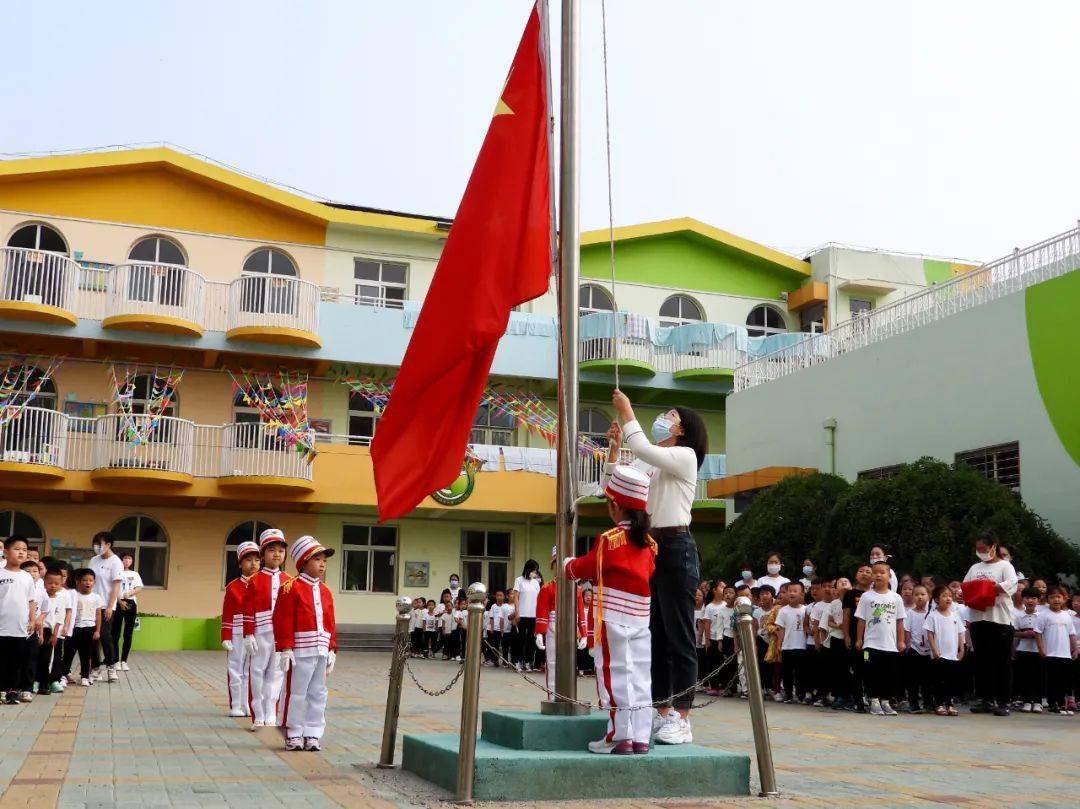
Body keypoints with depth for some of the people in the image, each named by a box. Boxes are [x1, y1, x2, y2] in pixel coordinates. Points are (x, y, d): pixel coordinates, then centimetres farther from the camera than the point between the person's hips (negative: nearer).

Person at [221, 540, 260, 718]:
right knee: (235, 671, 5)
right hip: (237, 635, -1)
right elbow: (226, 615, 0)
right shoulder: (232, 587, 2)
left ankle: (249, 706, 13)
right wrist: (226, 638, -5)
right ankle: (236, 706, 13)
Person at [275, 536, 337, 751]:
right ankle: (293, 735, 12)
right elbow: (283, 621, -11)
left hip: (321, 652, 7)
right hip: (300, 652, -6)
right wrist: (285, 649, -15)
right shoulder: (291, 588, -6)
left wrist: (332, 649, 10)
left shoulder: (325, 592, 14)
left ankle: (313, 734, 19)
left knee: (318, 695, 10)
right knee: (296, 693, 2)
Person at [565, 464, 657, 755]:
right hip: (642, 619, 6)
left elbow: (585, 567, 1)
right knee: (639, 676, 8)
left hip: (614, 618, -6)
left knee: (615, 674, 0)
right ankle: (640, 737, 11)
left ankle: (620, 736, 2)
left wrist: (566, 564, 22)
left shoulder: (609, 540, -10)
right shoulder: (648, 542, 7)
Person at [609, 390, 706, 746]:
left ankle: (682, 719, -3)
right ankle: (663, 713, 15)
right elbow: (609, 487, 11)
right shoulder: (644, 462, 18)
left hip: (674, 548, -7)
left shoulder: (685, 456, -3)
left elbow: (644, 449, -19)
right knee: (654, 635, 9)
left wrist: (626, 412, -10)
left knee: (679, 635, -5)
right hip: (644, 548, 7)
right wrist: (614, 446, 2)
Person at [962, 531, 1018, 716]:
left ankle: (1003, 702, 2)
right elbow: (965, 588, 16)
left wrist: (996, 588, -27)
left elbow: (1012, 583, -13)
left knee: (1002, 663, -2)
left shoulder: (1004, 566, 4)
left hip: (1000, 619, -5)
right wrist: (967, 596, -6)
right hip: (978, 619, 5)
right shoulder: (974, 568, 19)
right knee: (982, 662, 6)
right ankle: (987, 700, 13)